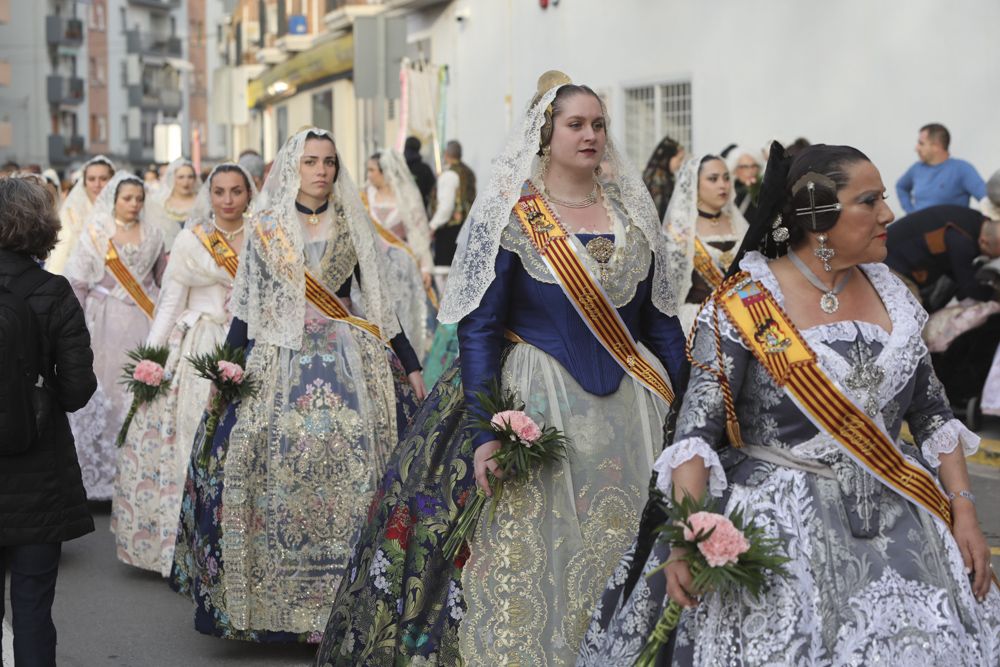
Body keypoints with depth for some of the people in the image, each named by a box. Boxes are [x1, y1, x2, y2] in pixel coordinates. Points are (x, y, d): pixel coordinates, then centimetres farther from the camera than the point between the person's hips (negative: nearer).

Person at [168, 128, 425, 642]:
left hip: (352, 365, 0)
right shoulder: (265, 227, 7)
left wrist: (410, 366, 9)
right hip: (279, 365, 0)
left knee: (352, 472, -9)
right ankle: (277, 602, 2)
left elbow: (376, 302, 12)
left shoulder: (353, 227, 9)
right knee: (279, 474, -8)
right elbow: (246, 308, 9)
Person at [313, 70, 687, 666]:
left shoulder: (633, 211, 9)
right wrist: (485, 431, -17)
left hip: (629, 407, 4)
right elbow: (478, 328, -8)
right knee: (520, 567, -4)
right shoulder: (510, 213, -4)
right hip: (537, 404, -4)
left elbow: (660, 320, 13)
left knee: (617, 565, 8)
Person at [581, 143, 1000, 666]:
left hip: (897, 522, 5)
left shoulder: (891, 294, 6)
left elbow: (931, 412, 10)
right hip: (780, 525, -5)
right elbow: (697, 429, -14)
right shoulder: (743, 306, -10)